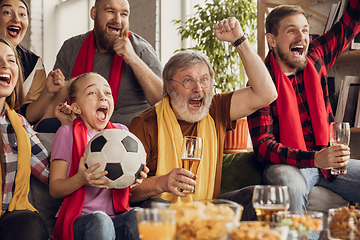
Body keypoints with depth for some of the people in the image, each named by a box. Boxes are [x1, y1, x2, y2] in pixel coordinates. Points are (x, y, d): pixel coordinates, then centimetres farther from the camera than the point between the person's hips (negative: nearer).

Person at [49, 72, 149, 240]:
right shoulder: (67, 133, 1)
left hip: (118, 214, 2)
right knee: (100, 222, -36)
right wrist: (80, 179, -23)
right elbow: (55, 189, -2)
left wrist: (135, 180, -7)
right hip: (80, 218, -2)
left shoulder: (121, 131, 14)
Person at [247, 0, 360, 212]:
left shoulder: (315, 59, 5)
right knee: (291, 186, -38)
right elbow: (263, 146, -18)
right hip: (289, 165, -6)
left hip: (328, 160, 6)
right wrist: (314, 159, -31)